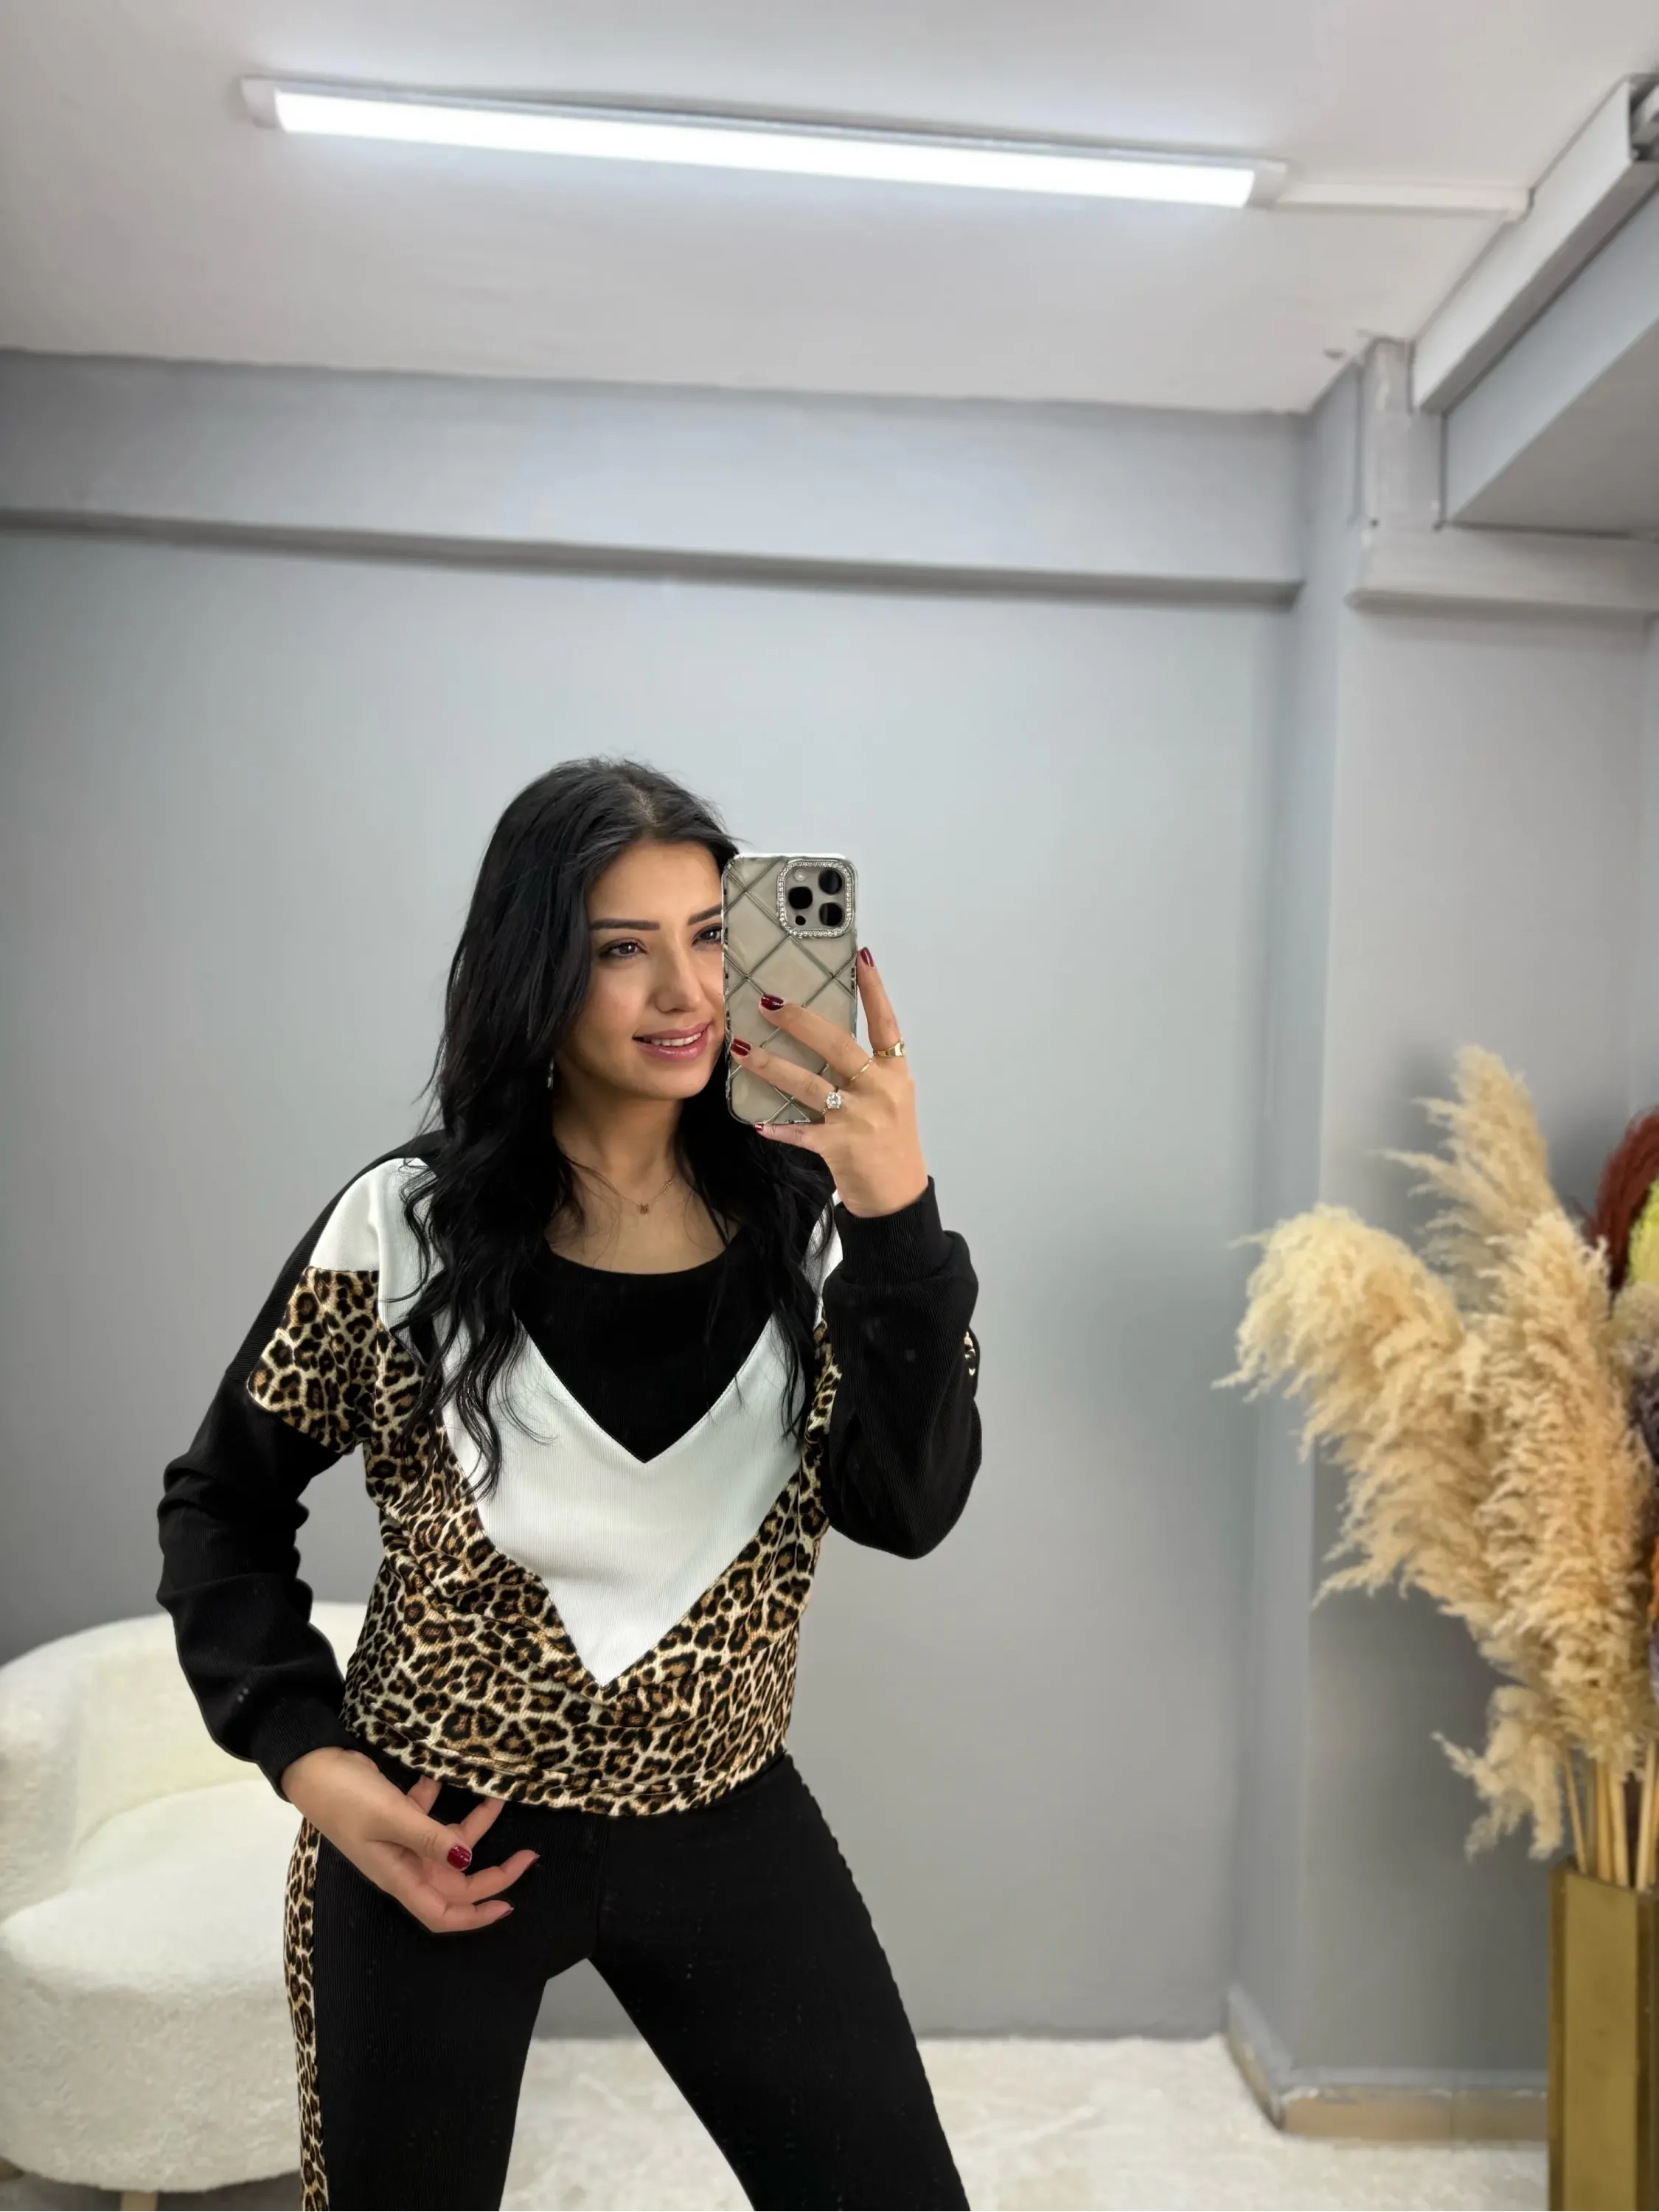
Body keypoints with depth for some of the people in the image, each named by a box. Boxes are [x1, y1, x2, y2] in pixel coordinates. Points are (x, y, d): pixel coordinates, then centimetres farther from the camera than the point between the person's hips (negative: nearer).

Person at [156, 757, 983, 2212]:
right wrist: (309, 1757, -11)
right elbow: (223, 1507, 0)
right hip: (436, 1839, -1)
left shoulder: (801, 1215, -9)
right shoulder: (406, 1228, -13)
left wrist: (896, 1215, -31)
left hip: (728, 1829, 2)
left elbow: (909, 1511, -19)